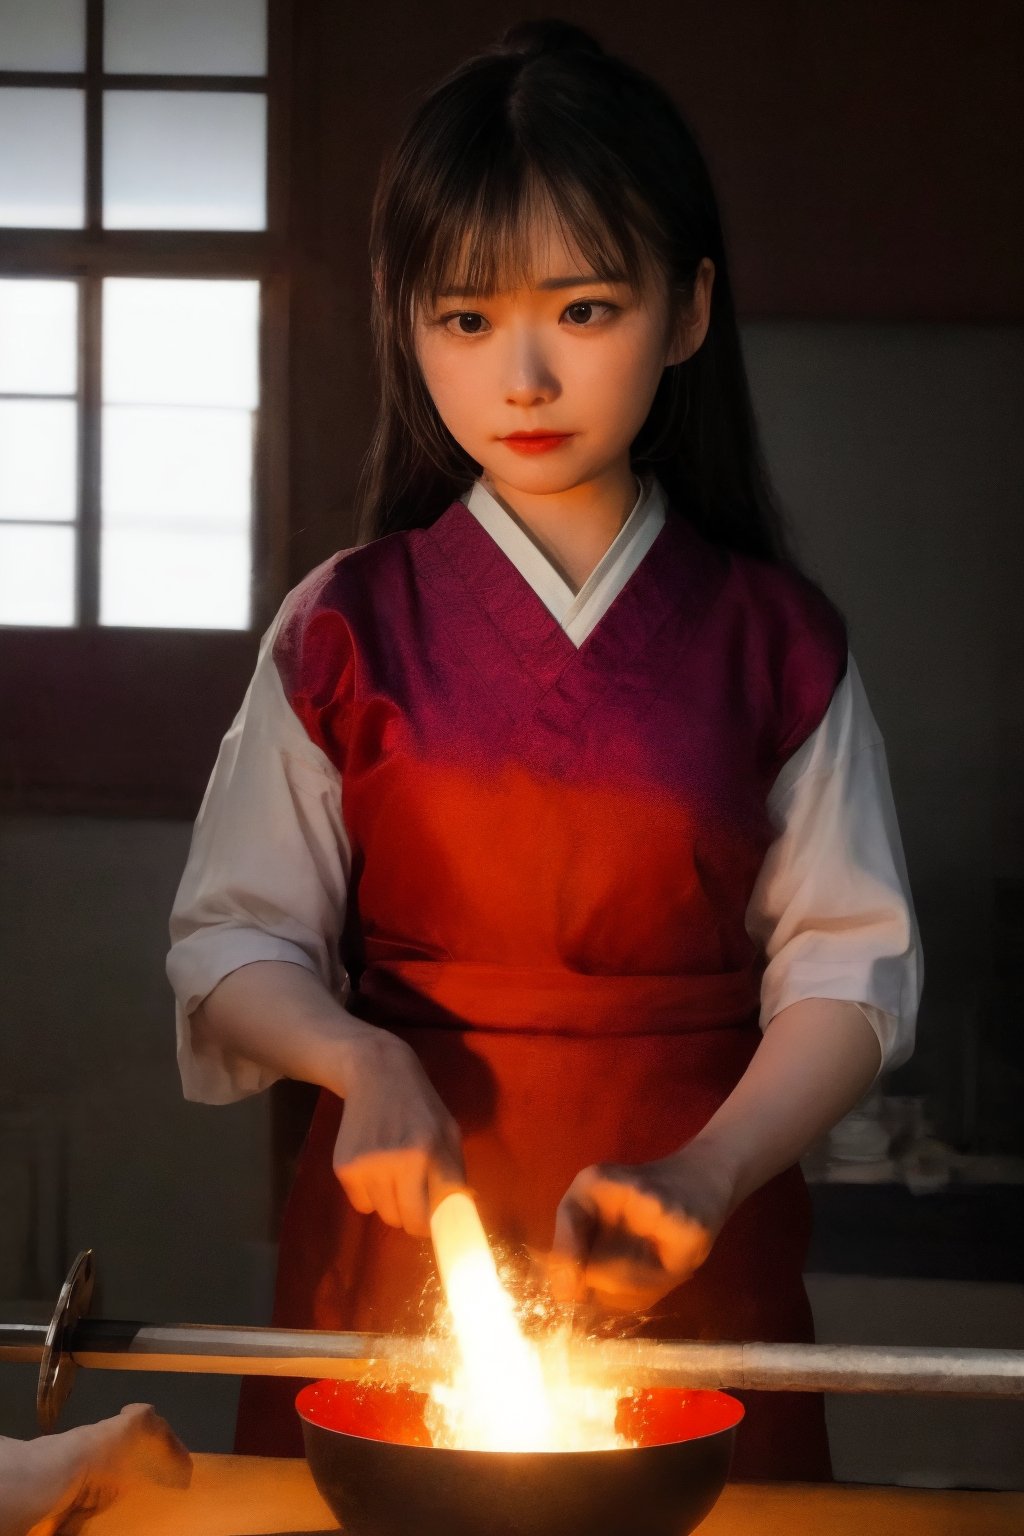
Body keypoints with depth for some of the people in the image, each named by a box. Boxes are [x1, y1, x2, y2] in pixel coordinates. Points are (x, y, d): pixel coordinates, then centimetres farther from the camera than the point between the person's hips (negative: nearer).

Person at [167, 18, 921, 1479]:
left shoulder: (773, 644, 1)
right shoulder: (348, 630, 0)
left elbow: (850, 965, -1)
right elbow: (237, 935, 1)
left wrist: (713, 1168, -17)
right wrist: (362, 1061, -19)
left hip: (694, 1251, 0)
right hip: (409, 1221, 0)